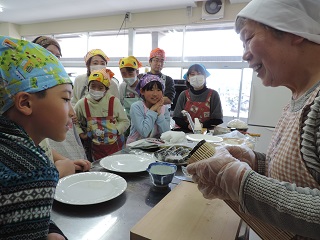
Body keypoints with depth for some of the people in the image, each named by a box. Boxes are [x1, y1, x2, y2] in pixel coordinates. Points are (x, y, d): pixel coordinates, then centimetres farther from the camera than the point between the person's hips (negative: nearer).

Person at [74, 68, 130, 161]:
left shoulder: (114, 101, -11)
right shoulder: (82, 104, -6)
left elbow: (125, 121, -5)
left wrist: (116, 130, -19)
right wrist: (80, 133, -1)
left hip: (116, 145, -1)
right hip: (96, 147, 1)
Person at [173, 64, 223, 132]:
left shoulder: (213, 94, 1)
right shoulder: (184, 95, 5)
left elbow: (217, 120, 1)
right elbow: (177, 118, 4)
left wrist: (202, 125, -16)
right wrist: (188, 125, -15)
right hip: (186, 132, 1)